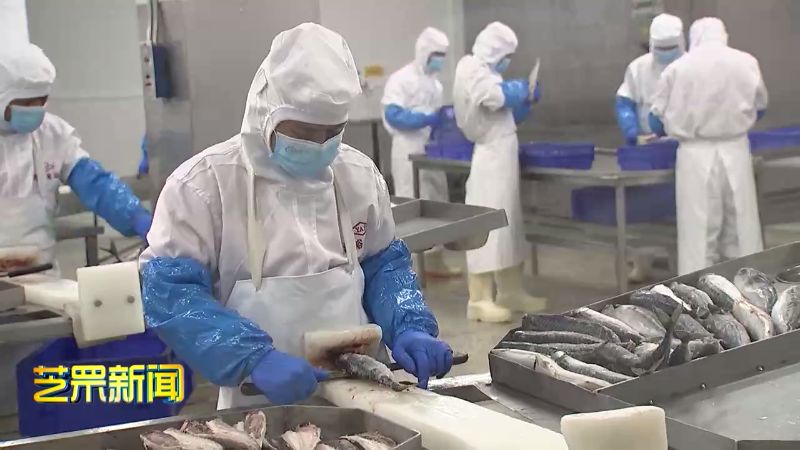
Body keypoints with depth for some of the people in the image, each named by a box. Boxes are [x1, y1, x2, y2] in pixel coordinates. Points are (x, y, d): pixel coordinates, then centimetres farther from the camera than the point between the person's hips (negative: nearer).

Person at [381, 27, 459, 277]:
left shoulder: (435, 82, 14)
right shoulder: (401, 79, -8)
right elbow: (393, 115, -19)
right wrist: (428, 119, -24)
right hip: (410, 152, -8)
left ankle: (434, 261, 21)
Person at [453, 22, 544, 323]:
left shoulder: (484, 71, 19)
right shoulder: (473, 69, -11)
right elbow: (497, 98, -28)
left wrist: (525, 101, 10)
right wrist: (520, 89, -9)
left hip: (503, 157, 10)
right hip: (491, 158, -10)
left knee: (508, 224, 12)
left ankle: (510, 291, 20)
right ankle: (479, 300, -5)